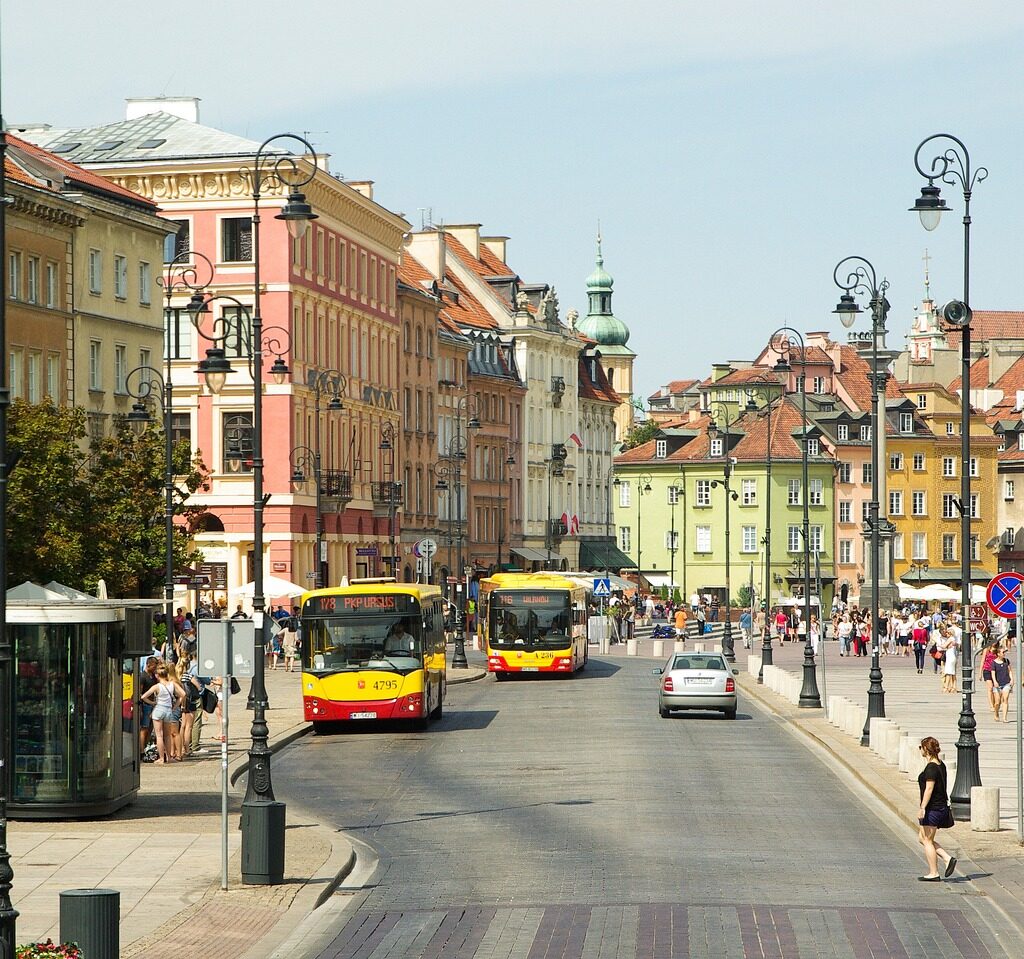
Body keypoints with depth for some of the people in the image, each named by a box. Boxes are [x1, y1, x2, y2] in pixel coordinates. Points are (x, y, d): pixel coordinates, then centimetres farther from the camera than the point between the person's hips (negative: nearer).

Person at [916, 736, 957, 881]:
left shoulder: (931, 768, -17)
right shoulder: (941, 765, 12)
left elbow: (929, 789, -22)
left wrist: (922, 808, -23)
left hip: (932, 809, -10)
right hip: (941, 807, 10)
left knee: (927, 840, -1)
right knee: (922, 838, 16)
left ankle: (934, 874, 1)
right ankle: (948, 859, 7)